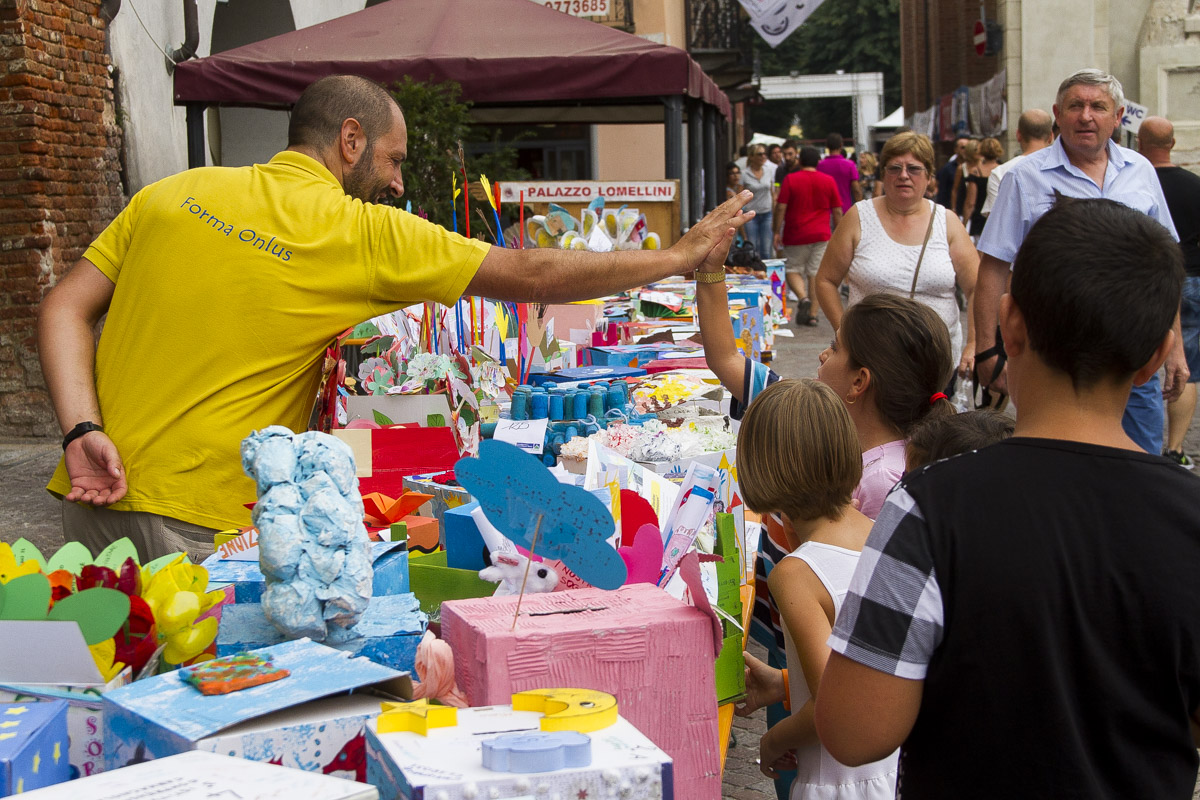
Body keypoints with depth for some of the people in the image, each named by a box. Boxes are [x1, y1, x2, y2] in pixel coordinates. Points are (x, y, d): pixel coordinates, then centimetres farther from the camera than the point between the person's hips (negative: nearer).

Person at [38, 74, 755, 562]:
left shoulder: (172, 193, 9)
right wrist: (684, 256, 7)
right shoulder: (366, 235, -6)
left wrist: (83, 430, -5)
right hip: (199, 520, -6)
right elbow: (534, 275, -2)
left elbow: (66, 309, 2)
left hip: (95, 494, 6)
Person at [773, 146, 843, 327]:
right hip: (821, 235, 2)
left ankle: (803, 297, -16)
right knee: (816, 273, 5)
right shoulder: (829, 181, 4)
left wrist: (777, 232, -2)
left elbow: (780, 208, -7)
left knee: (793, 270, 10)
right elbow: (837, 211, 5)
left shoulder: (790, 180, -2)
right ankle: (812, 314, 3)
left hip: (795, 235, -2)